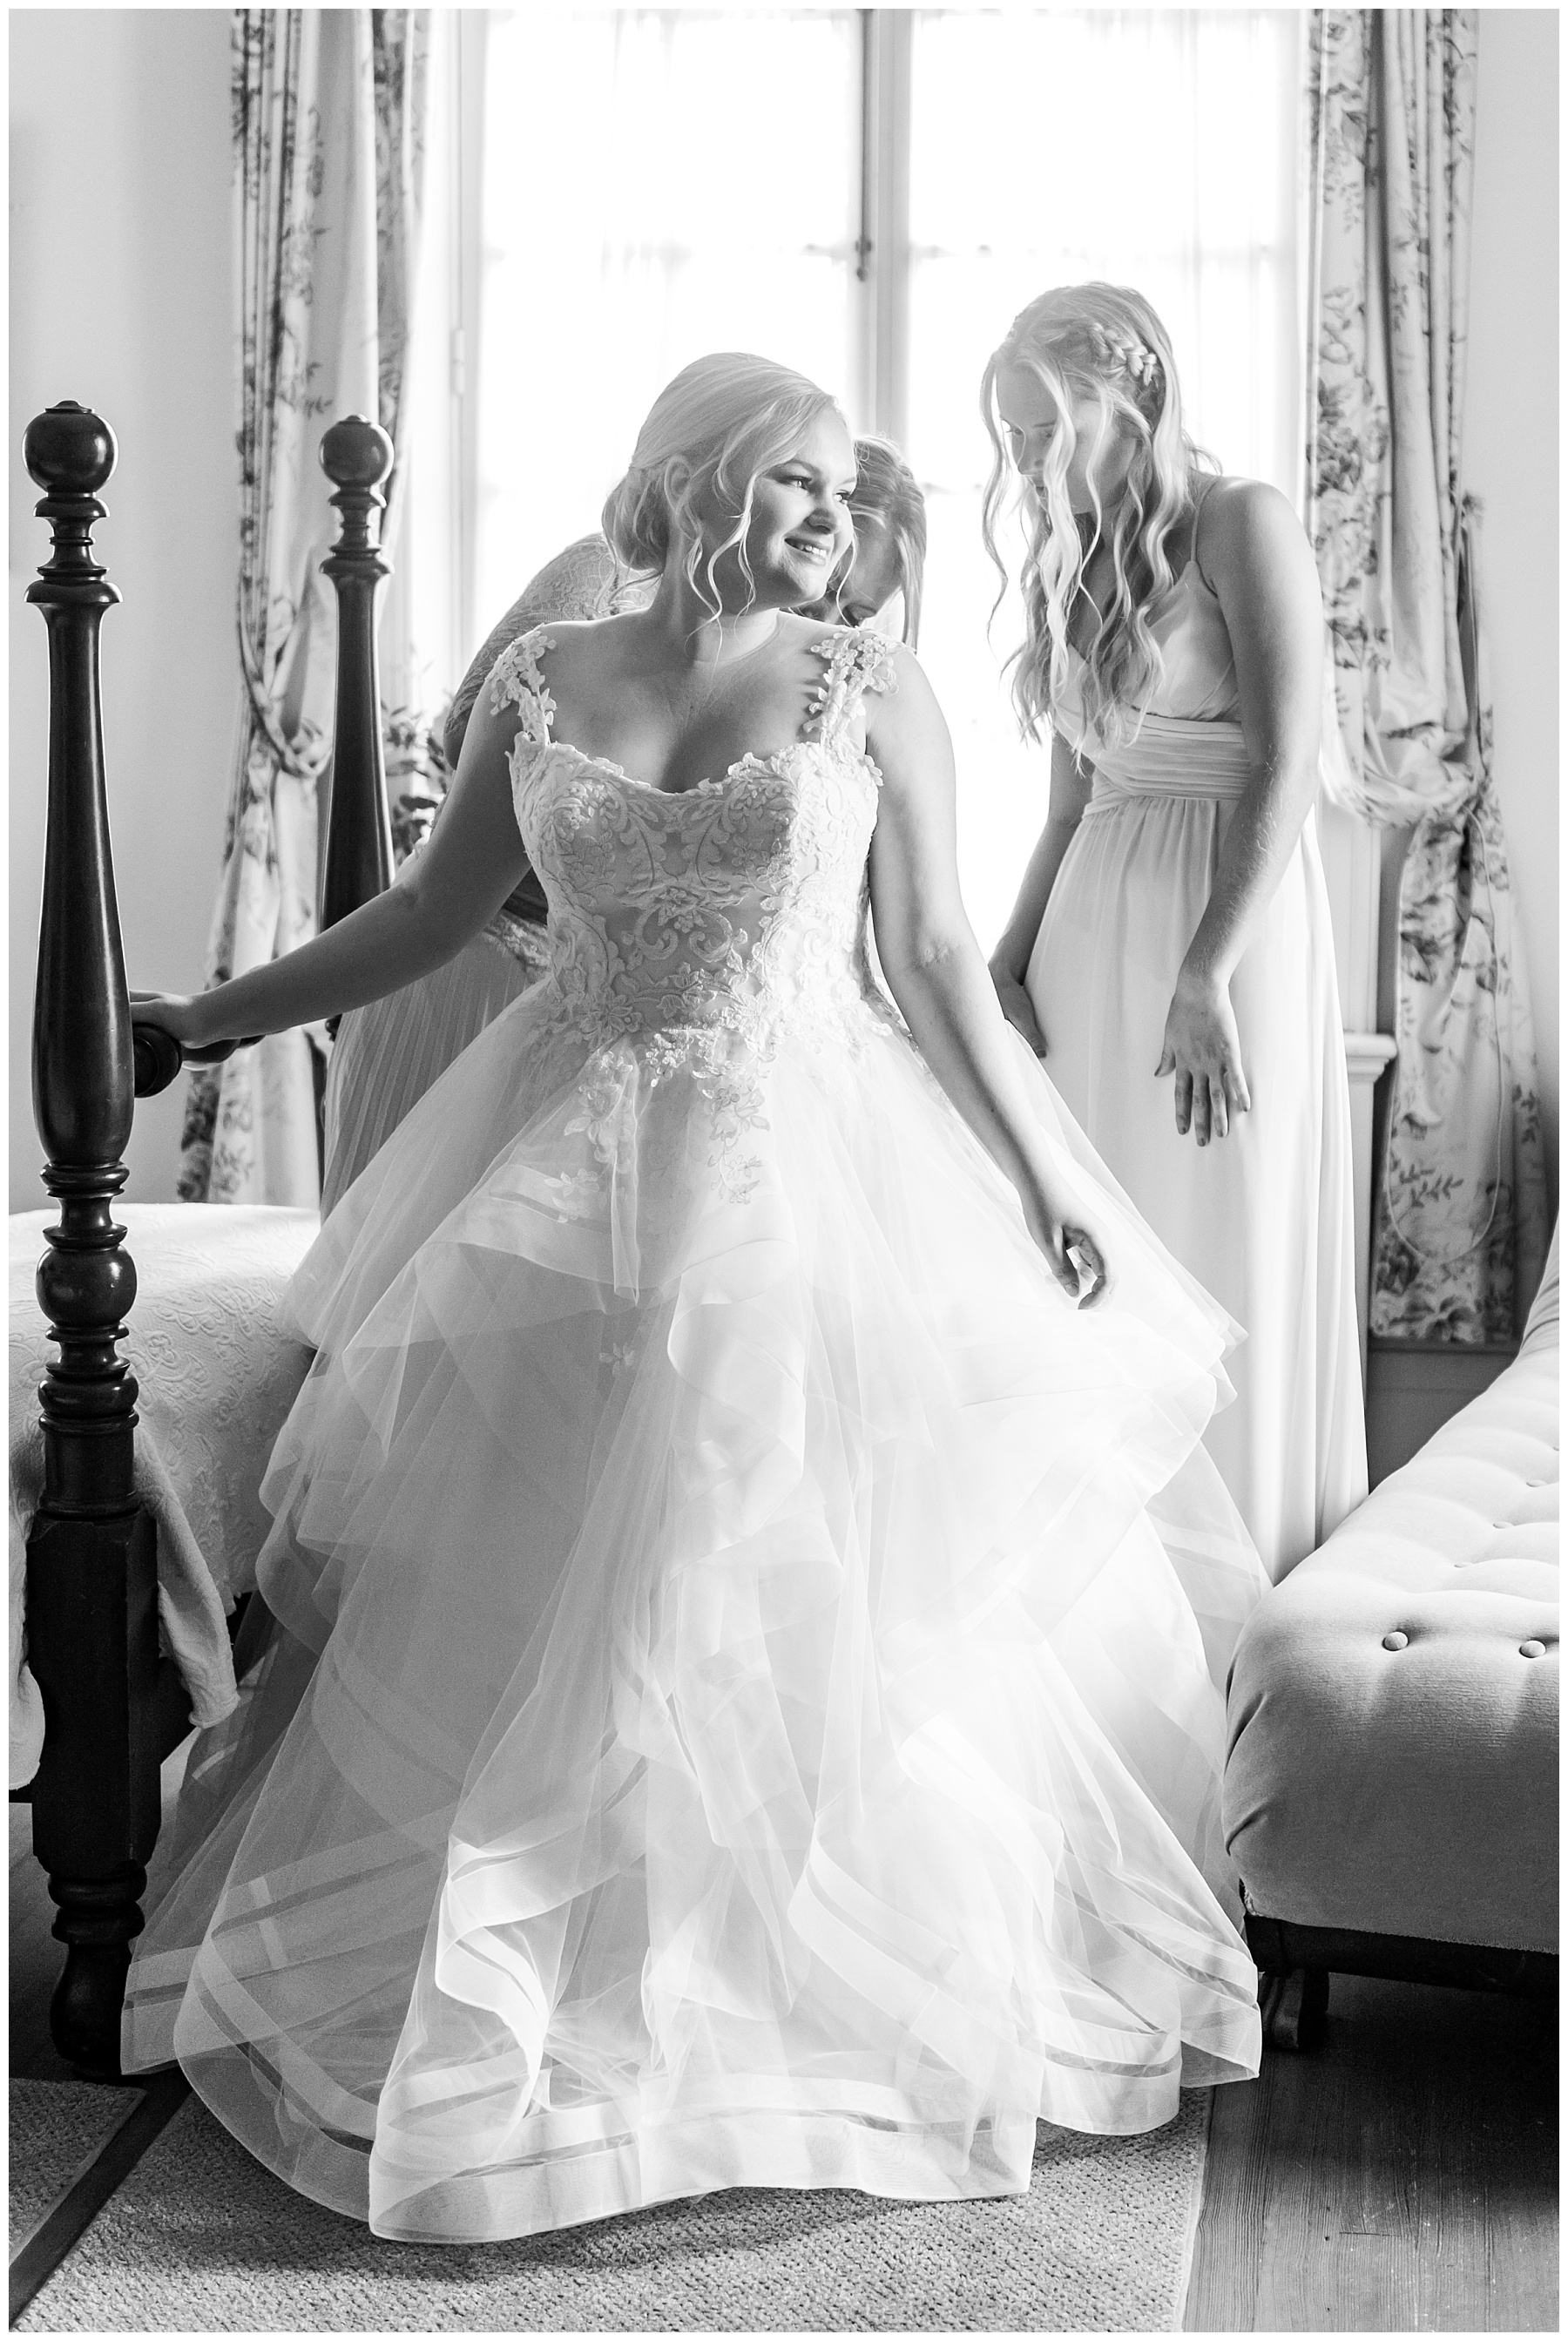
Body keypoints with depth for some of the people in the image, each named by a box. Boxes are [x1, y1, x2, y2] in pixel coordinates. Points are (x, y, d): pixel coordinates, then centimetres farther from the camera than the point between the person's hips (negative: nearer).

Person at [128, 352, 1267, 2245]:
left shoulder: (869, 687, -1)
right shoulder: (540, 683, 3)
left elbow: (935, 960, 1)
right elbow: (432, 914, 11)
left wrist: (1048, 1179, -3)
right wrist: (207, 1020, 12)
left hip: (808, 1165, -2)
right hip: (573, 1173, 2)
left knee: (793, 1585, 1)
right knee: (513, 1594, 4)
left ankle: (819, 1995, 21)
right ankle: (509, 2001, 23)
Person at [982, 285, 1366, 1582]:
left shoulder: (1242, 521, -5)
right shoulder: (1074, 562, 17)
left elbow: (1287, 765, -15)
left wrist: (1206, 977, -23)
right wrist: (1008, 964, 7)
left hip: (1230, 918, -7)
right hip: (1093, 924, 7)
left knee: (1219, 1253, -2)